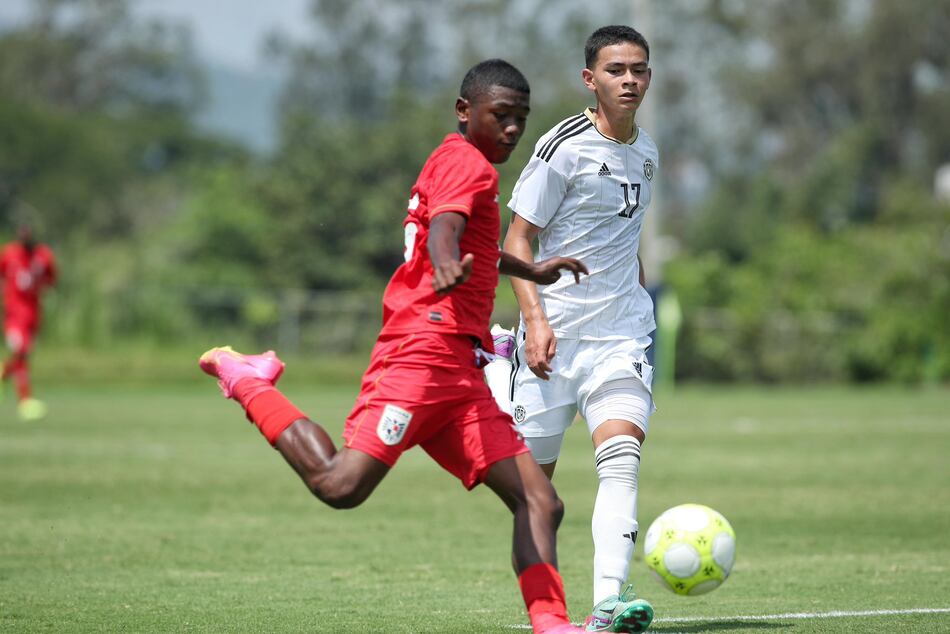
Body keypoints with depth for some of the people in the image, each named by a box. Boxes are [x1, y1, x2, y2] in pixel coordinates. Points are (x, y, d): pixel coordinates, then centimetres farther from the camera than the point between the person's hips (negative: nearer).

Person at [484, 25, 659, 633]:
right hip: (554, 336, -4)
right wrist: (535, 318, -17)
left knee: (622, 456, -19)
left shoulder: (646, 152, 13)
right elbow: (518, 237, -7)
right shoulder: (565, 146, -7)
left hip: (620, 338, 4)